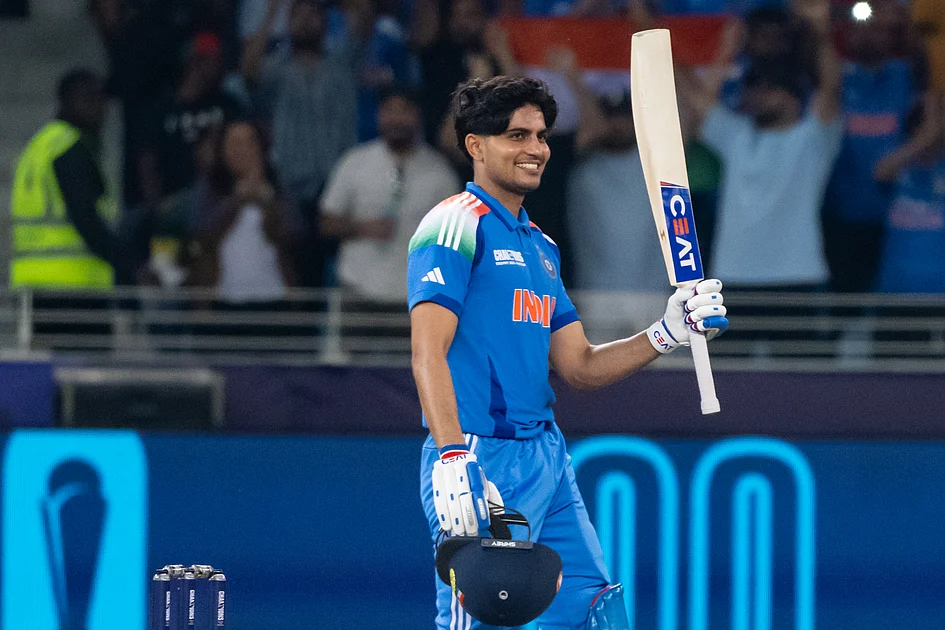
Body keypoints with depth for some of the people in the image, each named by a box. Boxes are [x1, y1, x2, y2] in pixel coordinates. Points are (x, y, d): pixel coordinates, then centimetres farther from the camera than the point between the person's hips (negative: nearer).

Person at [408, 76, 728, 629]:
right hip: (484, 458, -9)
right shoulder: (457, 225, -6)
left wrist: (670, 332, 8)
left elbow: (580, 366, 20)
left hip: (547, 455, 9)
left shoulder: (541, 246, 20)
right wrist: (451, 458, -26)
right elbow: (429, 353, -16)